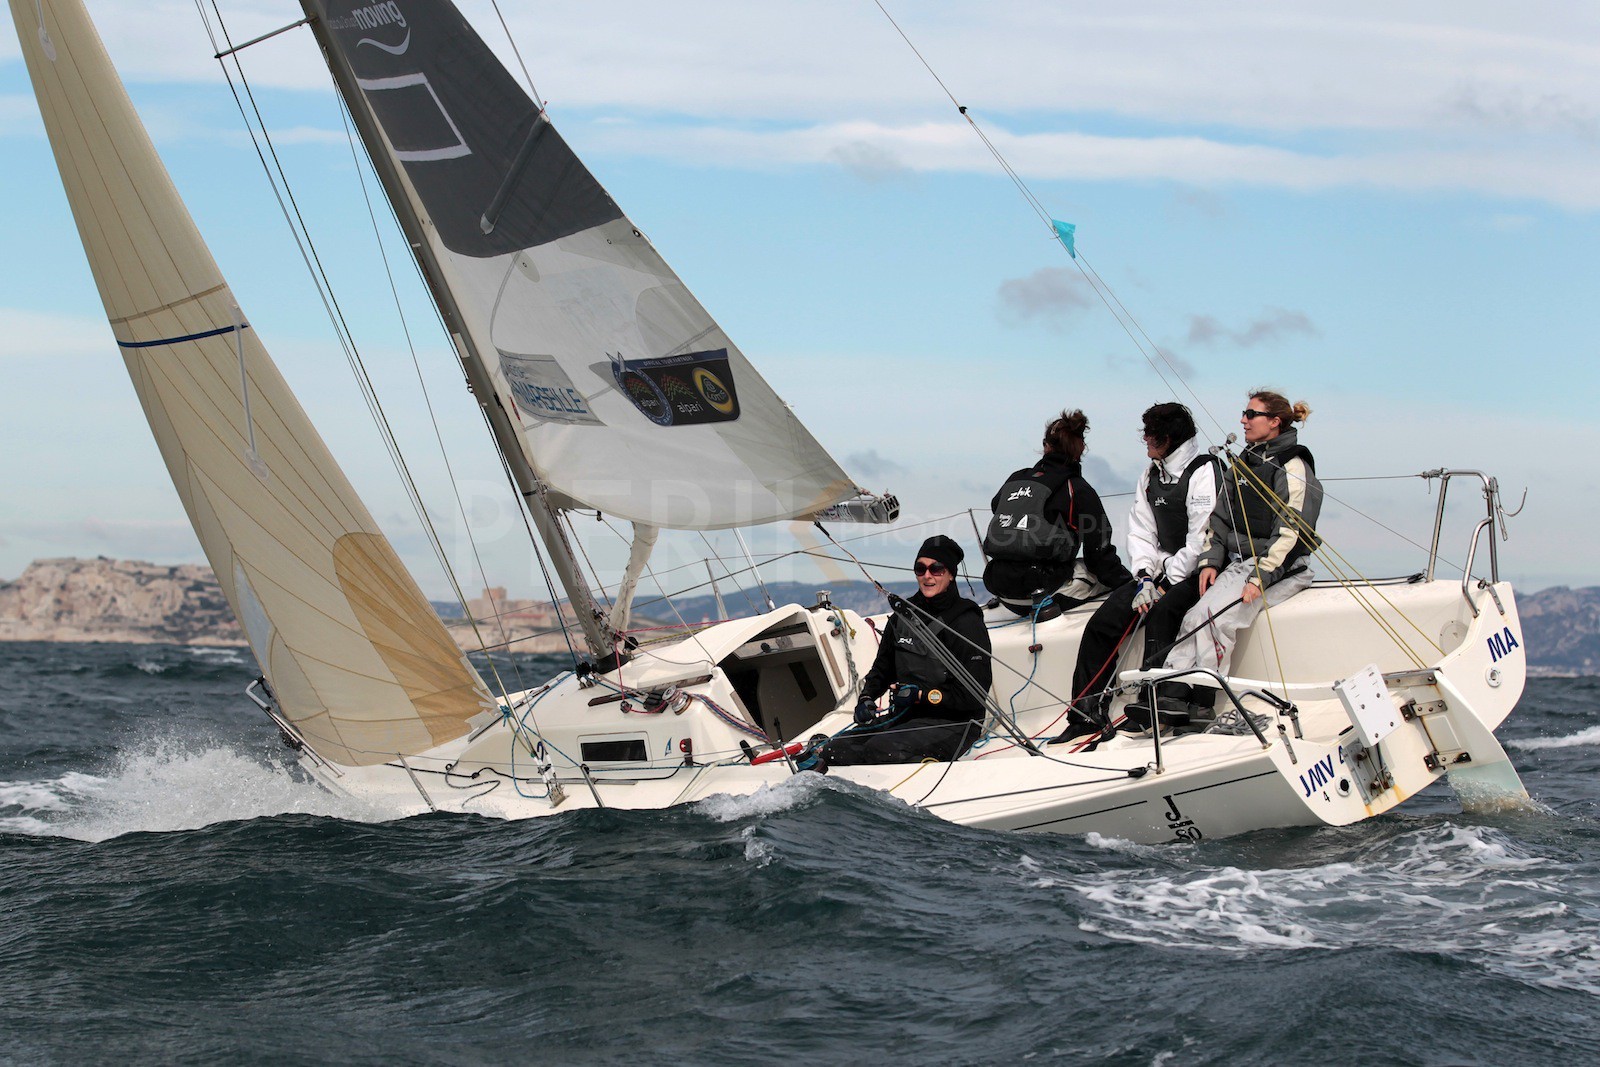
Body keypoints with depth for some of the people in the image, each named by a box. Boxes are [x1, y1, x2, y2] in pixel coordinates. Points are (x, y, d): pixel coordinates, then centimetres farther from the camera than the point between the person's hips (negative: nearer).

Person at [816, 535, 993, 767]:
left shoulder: (968, 623, -9)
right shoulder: (904, 613, 12)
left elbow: (973, 695, -13)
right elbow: (882, 666, 23)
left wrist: (920, 695, -17)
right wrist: (866, 697, 3)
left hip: (953, 723, -7)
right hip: (904, 715, 7)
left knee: (880, 750, -32)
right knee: (834, 753, -13)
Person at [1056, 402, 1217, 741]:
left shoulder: (1204, 471, -12)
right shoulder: (1151, 478, 15)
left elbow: (1203, 538, -19)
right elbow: (1141, 532, 10)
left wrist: (1167, 582, -18)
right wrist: (1145, 576, -7)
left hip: (1196, 572, -7)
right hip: (1163, 571, 7)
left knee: (1161, 612, -35)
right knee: (1104, 619, -10)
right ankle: (1087, 712, -9)